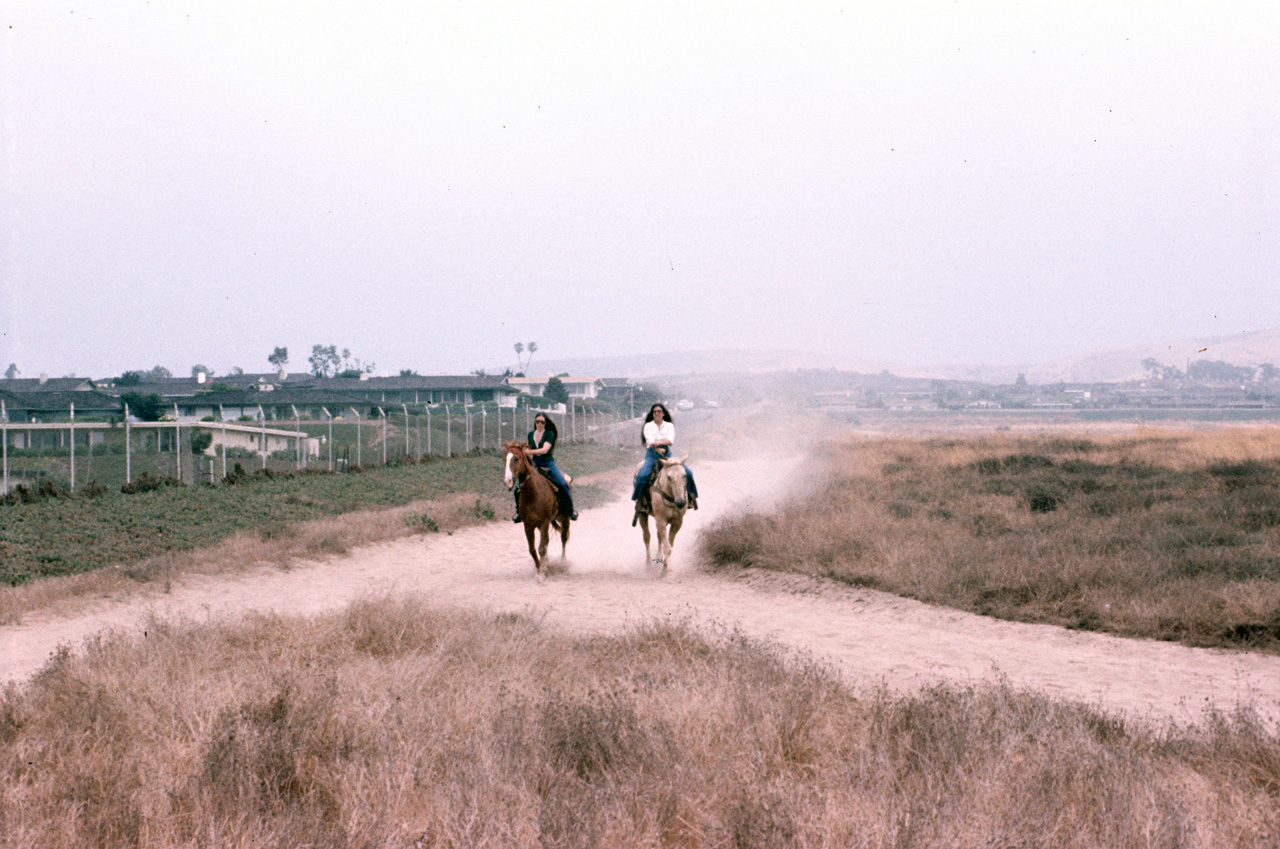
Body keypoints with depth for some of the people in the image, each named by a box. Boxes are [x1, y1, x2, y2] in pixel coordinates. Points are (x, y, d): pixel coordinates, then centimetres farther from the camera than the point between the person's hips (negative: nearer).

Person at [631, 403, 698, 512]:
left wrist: (659, 443, -25)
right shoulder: (648, 426, 5)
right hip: (652, 454, -2)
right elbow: (650, 441, -9)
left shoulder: (669, 426, 9)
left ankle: (690, 496, 4)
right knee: (642, 475, -28)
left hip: (666, 454, 2)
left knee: (687, 472, -13)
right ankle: (638, 499, -11)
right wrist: (658, 450, -27)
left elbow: (670, 441, -7)